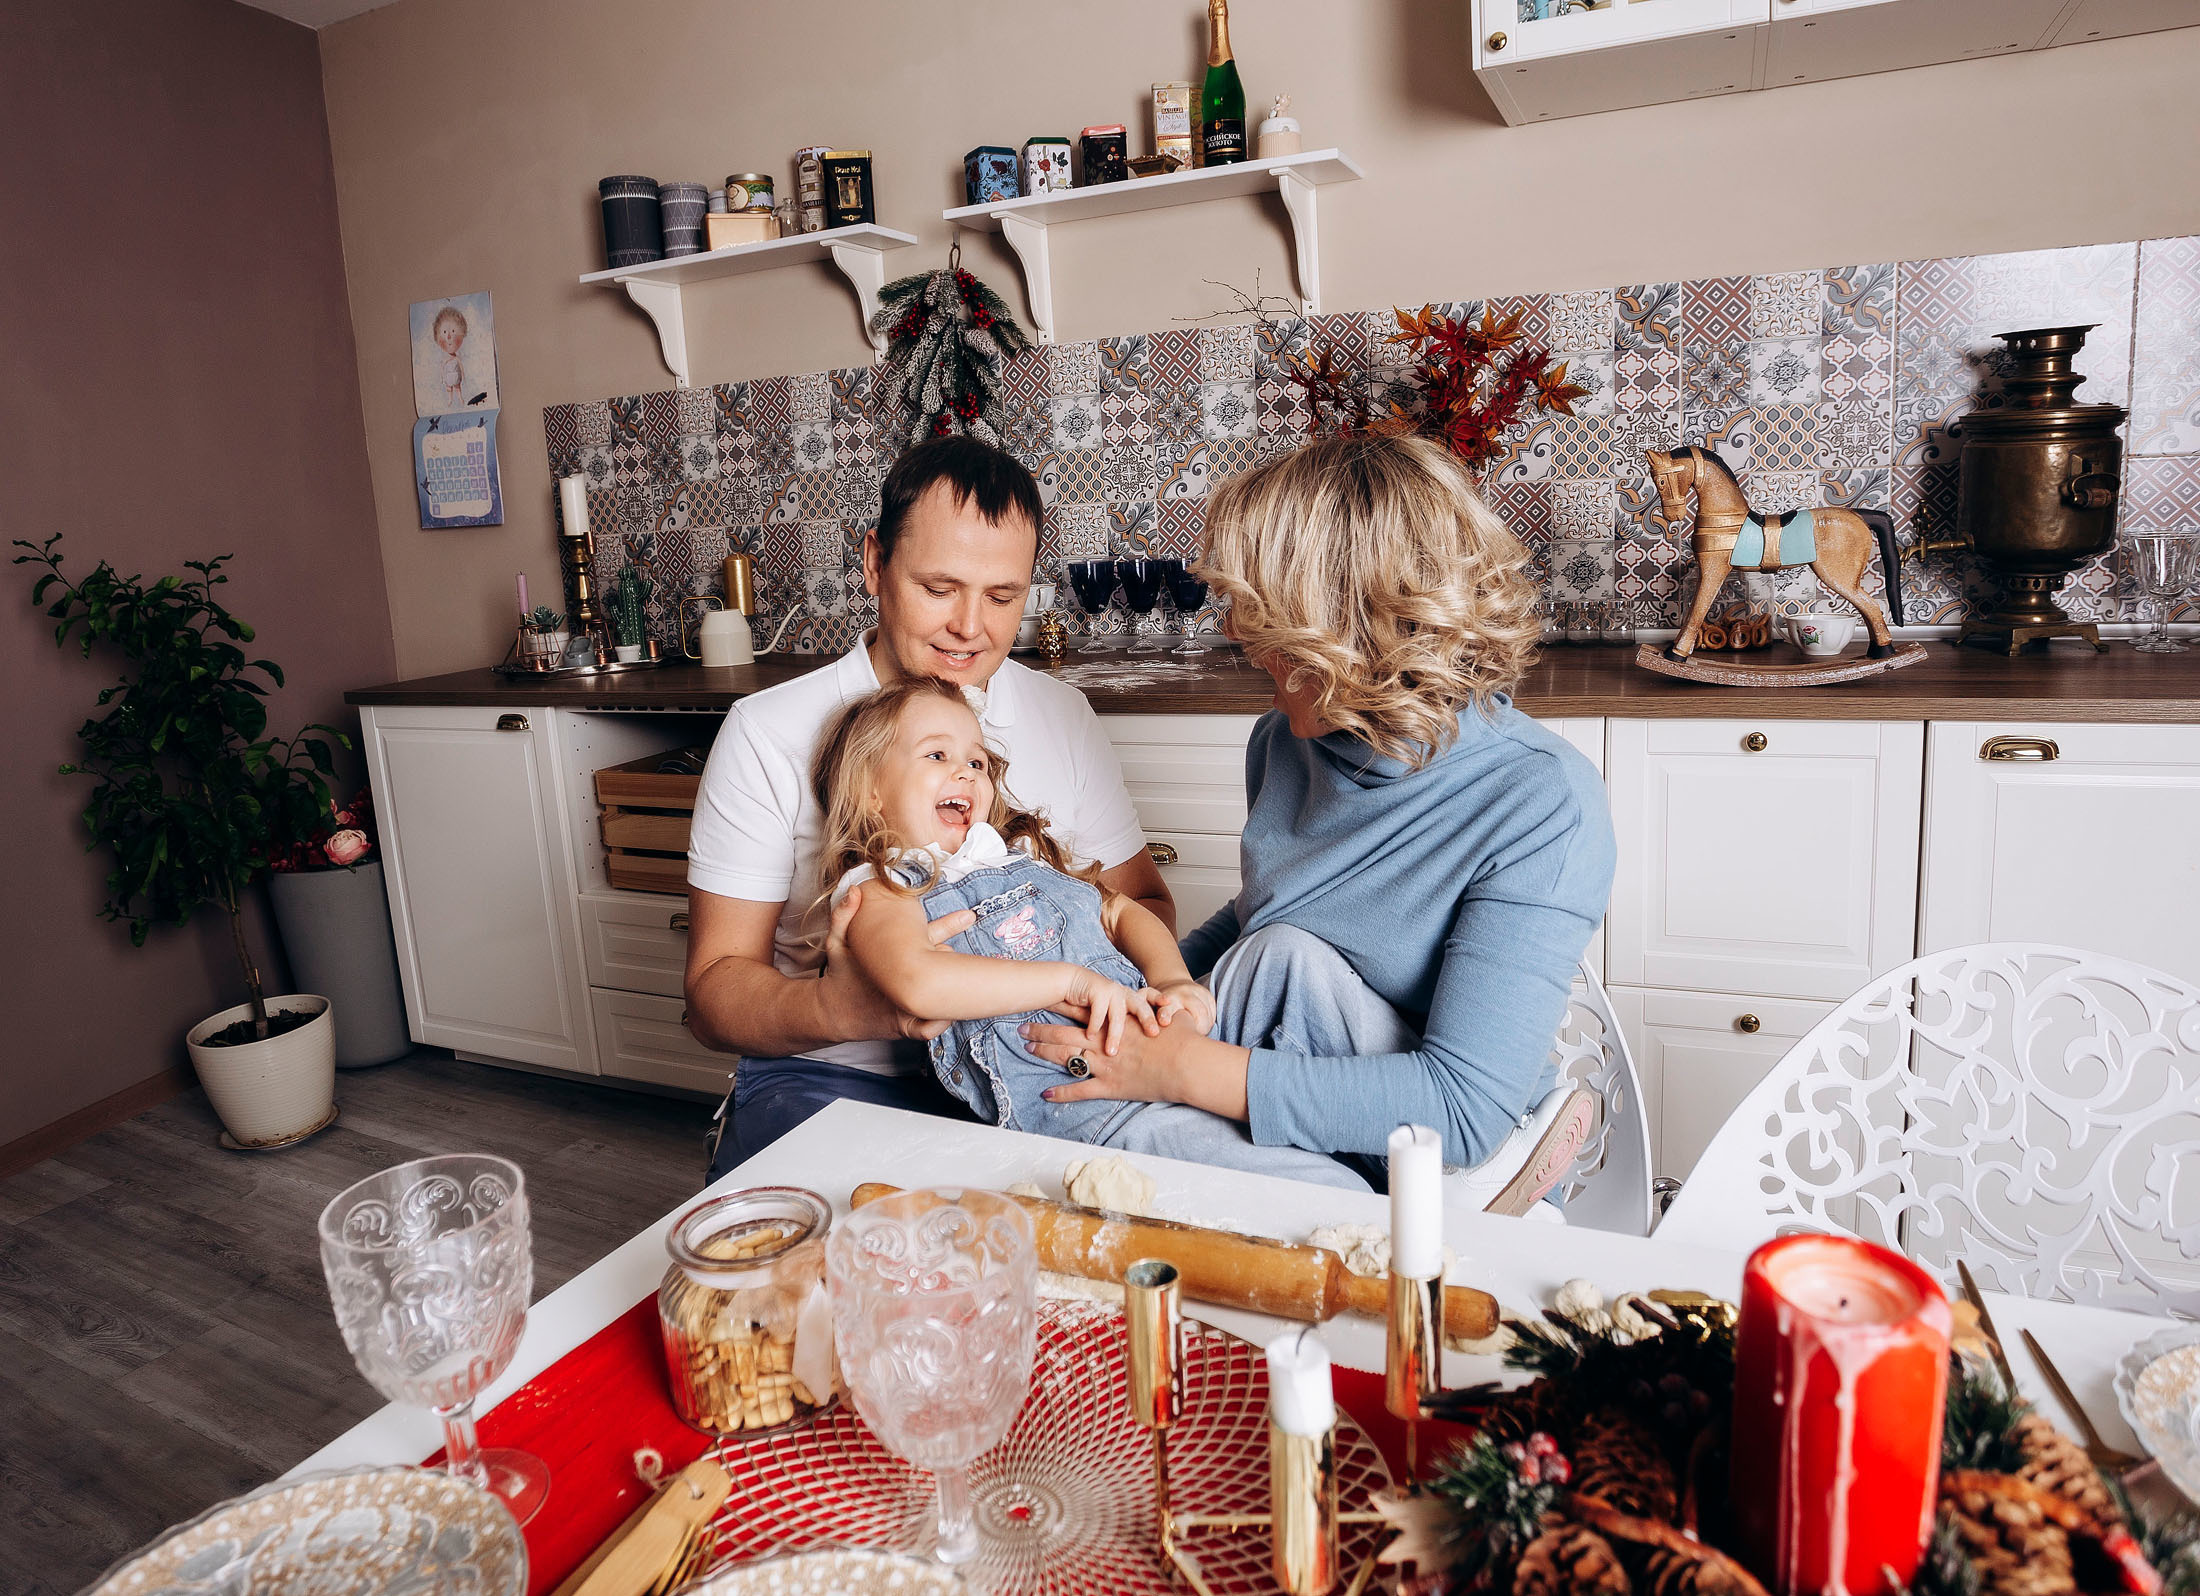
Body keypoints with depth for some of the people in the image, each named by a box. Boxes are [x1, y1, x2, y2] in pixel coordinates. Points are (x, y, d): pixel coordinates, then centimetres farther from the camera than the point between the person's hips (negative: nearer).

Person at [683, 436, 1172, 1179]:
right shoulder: (767, 734, -5)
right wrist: (839, 1008, -28)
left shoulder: (1063, 716, 6)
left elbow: (1142, 902, 10)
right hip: (830, 1078, -3)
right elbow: (715, 992, -5)